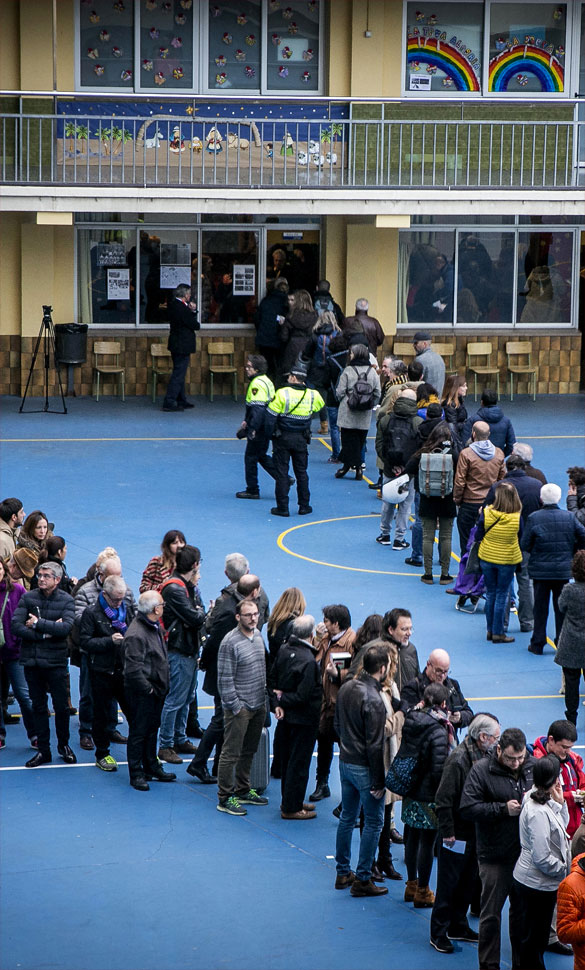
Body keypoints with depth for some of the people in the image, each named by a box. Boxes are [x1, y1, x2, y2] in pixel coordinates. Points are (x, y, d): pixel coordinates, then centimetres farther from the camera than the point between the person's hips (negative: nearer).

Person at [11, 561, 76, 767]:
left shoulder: (66, 601, -2)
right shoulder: (28, 598, 1)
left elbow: (66, 628, -17)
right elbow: (16, 626, -10)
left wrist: (38, 623, -15)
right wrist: (45, 633, -15)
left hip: (56, 661, -2)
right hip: (32, 661, 2)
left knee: (61, 707, 4)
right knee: (38, 707, 8)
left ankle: (64, 745, 23)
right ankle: (43, 750, 16)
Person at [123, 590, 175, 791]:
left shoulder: (156, 627, 8)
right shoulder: (136, 634, -24)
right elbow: (133, 669, -26)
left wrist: (162, 686, 13)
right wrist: (148, 689, -18)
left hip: (155, 690, 10)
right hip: (141, 693, -10)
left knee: (152, 729, 20)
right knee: (139, 732, 0)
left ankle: (152, 768, 33)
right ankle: (136, 774, 9)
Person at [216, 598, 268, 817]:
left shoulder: (258, 635, 7)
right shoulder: (230, 642, -17)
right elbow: (225, 679, -16)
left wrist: (265, 697, 16)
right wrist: (235, 706, -16)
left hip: (258, 706, 8)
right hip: (239, 708, -8)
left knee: (249, 751, 17)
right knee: (231, 753, -3)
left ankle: (243, 791, 29)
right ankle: (225, 799, 2)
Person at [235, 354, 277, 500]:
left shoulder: (257, 384, -19)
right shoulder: (266, 381, 13)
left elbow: (257, 409, -25)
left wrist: (251, 429, -25)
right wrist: (246, 421, 23)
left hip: (259, 429, -10)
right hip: (267, 427, 10)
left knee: (251, 457, 2)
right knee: (262, 456, 19)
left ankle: (252, 490, 9)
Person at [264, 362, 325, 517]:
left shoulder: (282, 394, -14)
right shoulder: (312, 395, -3)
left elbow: (270, 416, -13)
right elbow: (321, 404, 21)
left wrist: (270, 434, 0)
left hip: (282, 438, -3)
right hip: (301, 440, 3)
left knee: (281, 472, 3)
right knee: (301, 472, 13)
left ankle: (282, 507, 3)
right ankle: (304, 506, 17)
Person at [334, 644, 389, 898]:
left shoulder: (346, 688, 2)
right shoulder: (373, 700, -23)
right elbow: (374, 745, -22)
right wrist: (378, 781, -16)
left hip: (345, 762, 8)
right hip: (364, 768, -8)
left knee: (347, 817, 18)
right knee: (373, 822, 3)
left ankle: (343, 872, 27)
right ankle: (362, 880, 5)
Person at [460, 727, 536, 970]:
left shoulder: (534, 767, 2)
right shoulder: (481, 770, -8)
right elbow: (468, 808, -13)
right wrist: (503, 809, -18)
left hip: (526, 855, 3)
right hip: (495, 856, -3)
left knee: (523, 911, 14)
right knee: (491, 913, 3)